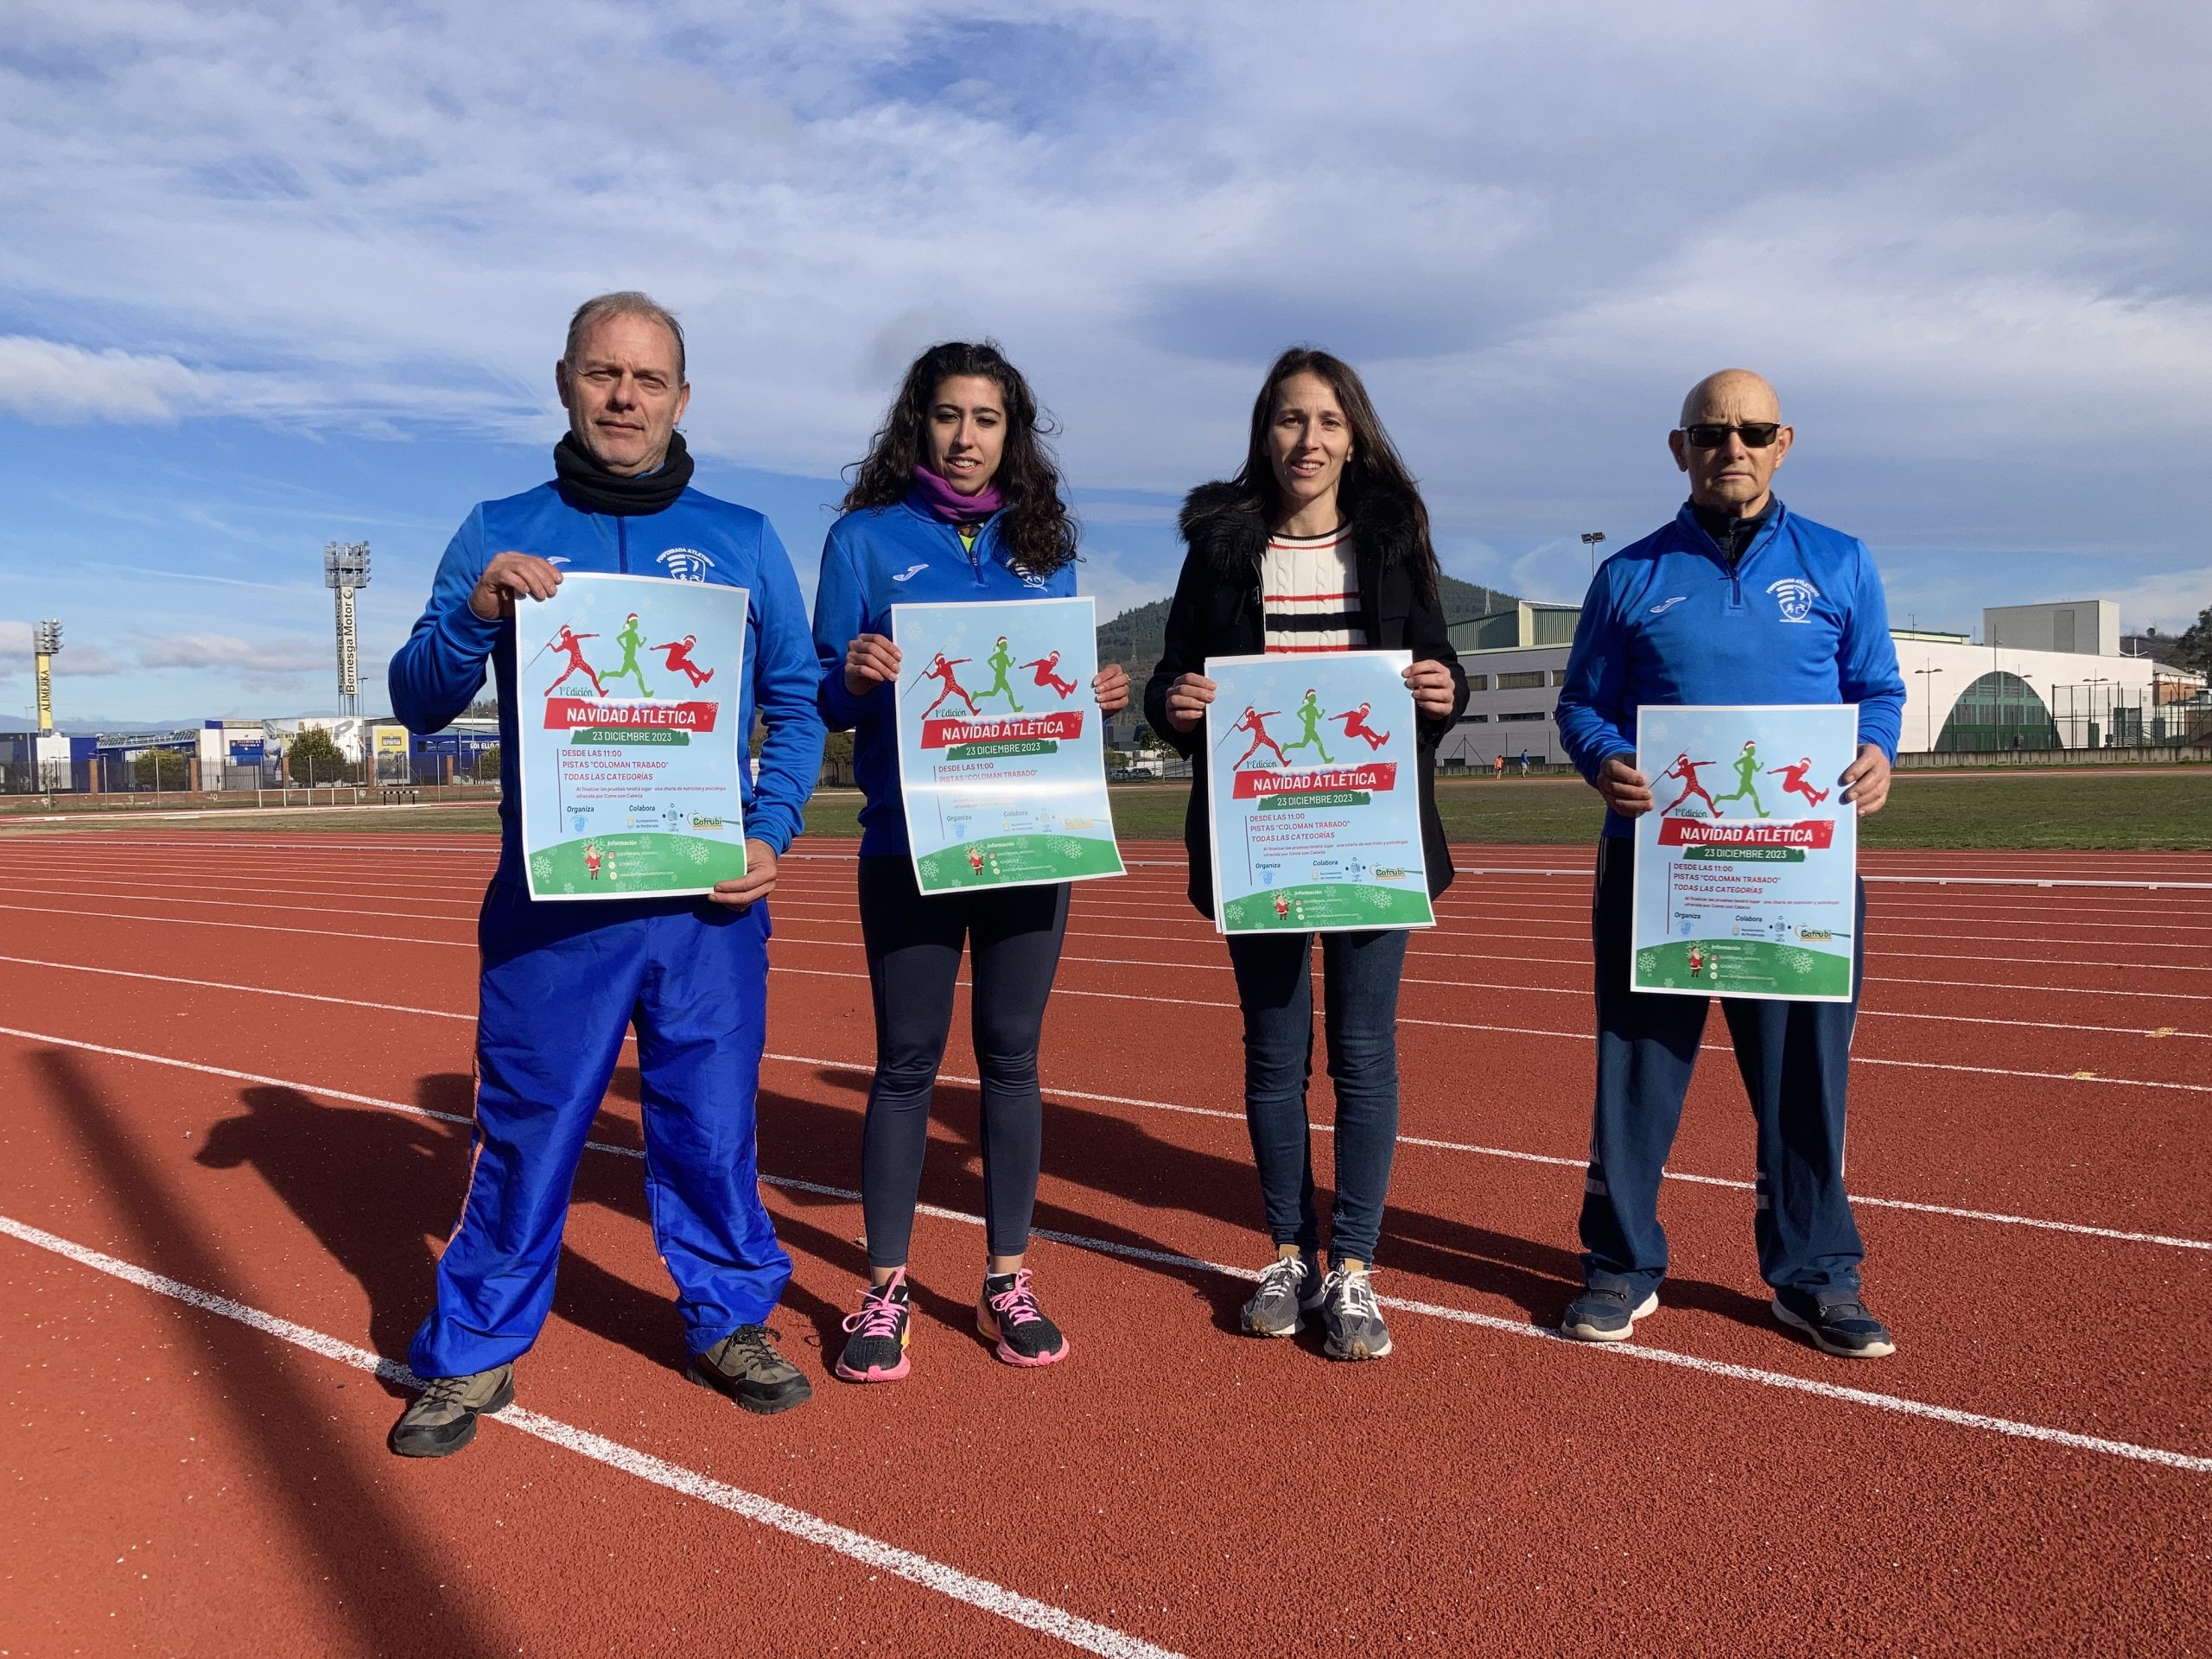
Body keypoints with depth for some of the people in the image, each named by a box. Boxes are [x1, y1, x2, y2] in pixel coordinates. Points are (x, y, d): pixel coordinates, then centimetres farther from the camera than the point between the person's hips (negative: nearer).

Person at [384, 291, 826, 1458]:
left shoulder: (742, 541, 8)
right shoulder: (501, 535, 7)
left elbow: (797, 703, 9)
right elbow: (417, 704, 3)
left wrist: (770, 834, -6)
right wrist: (475, 612, -16)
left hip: (709, 896, 1)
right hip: (549, 895, 0)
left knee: (712, 1123, 8)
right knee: (523, 1126, 6)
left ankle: (730, 1320, 26)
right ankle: (475, 1352, 22)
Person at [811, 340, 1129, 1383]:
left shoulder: (1043, 544, 11)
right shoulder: (866, 539, 2)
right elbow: (823, 702, 0)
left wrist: (1101, 699, -7)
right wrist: (854, 678, -21)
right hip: (908, 846, -2)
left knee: (1012, 1056, 8)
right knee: (907, 1063, 3)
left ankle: (1008, 1278, 21)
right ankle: (885, 1289, 16)